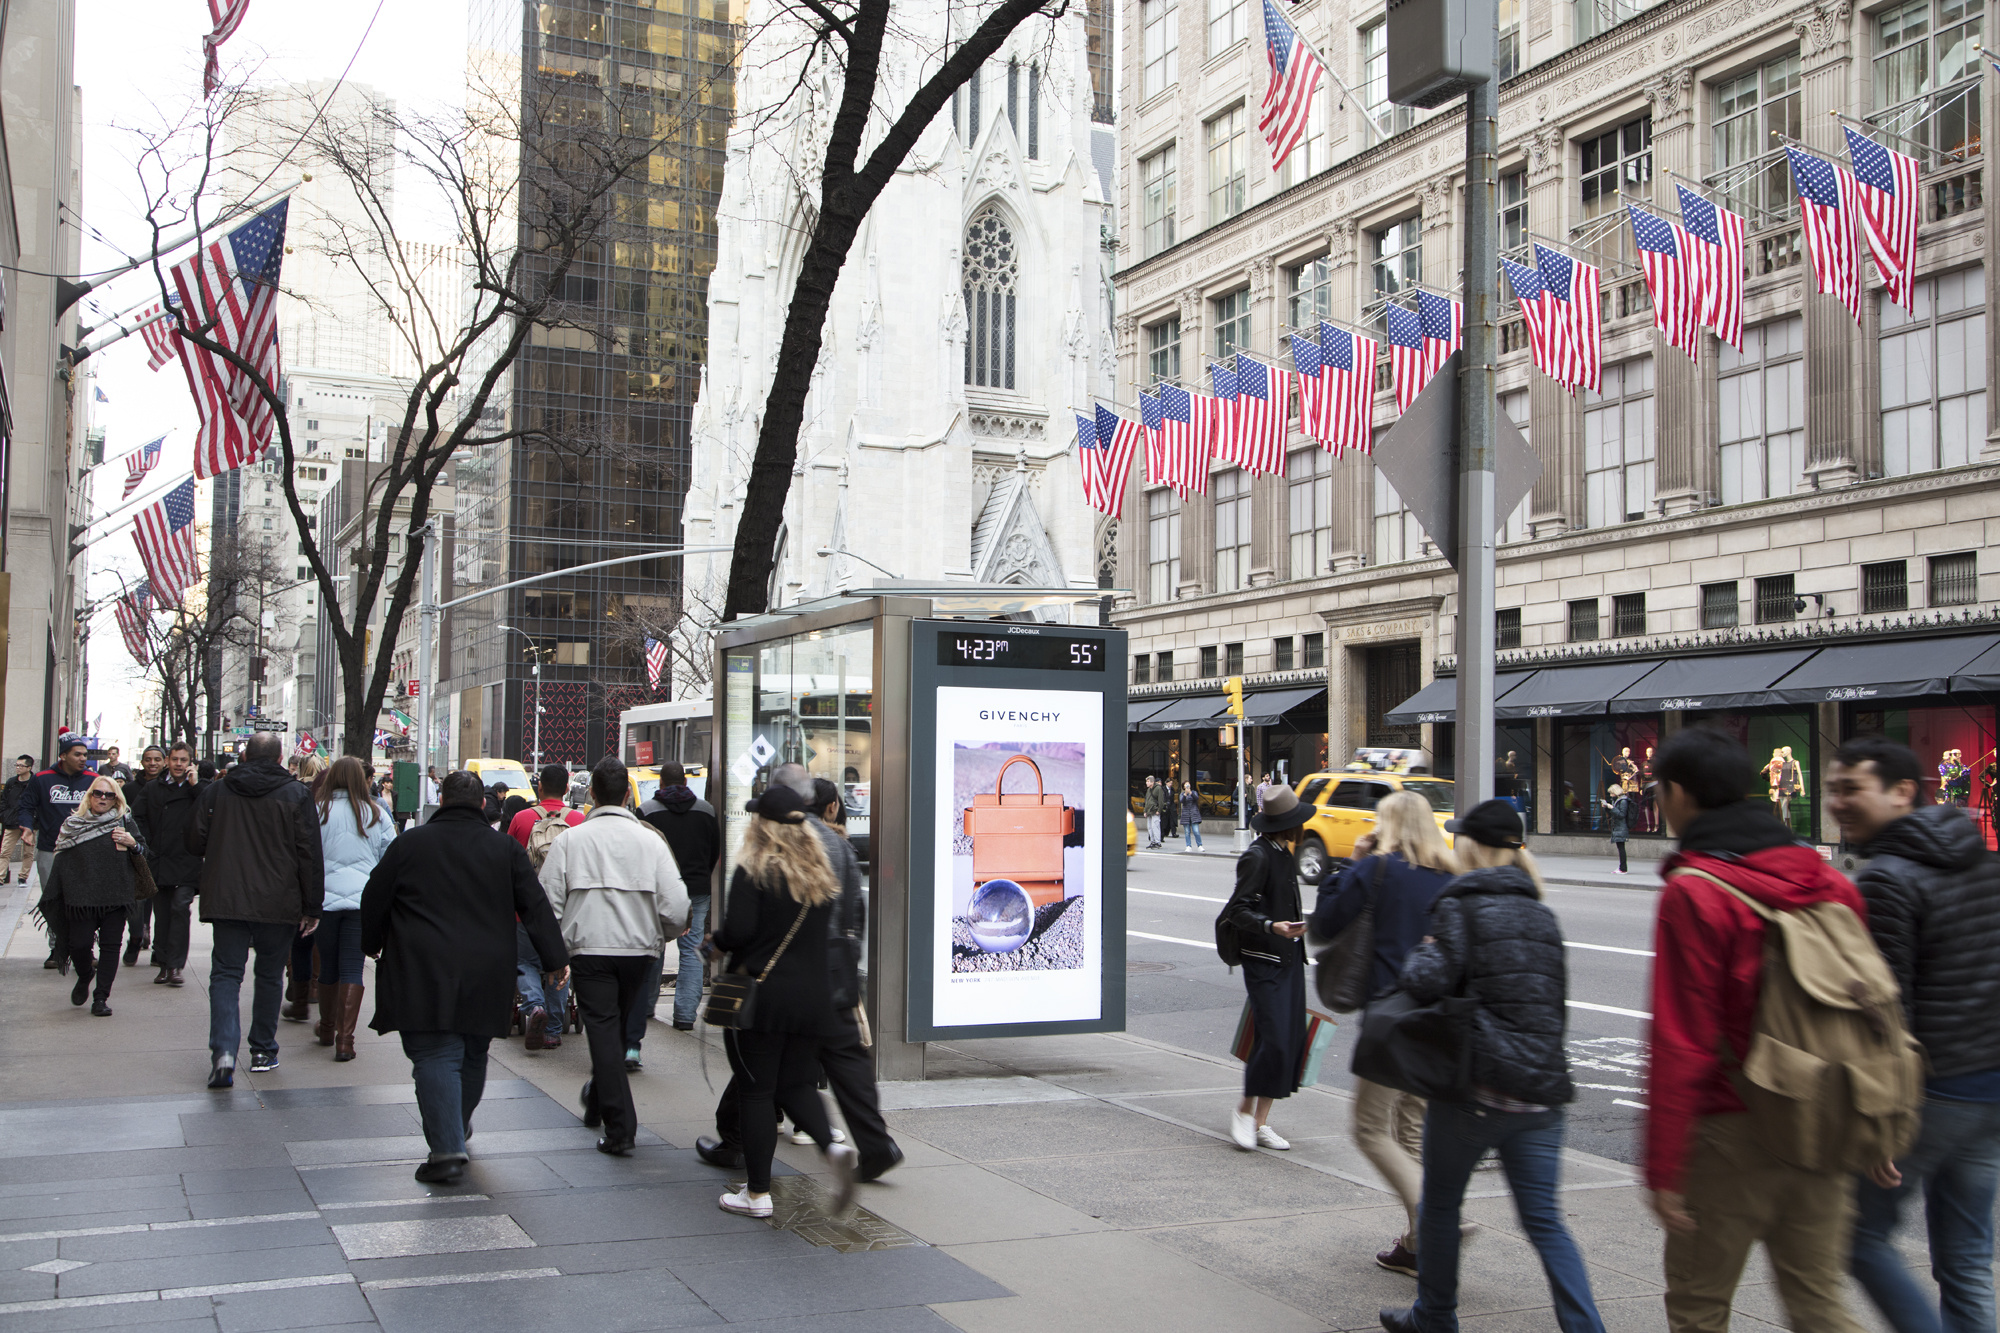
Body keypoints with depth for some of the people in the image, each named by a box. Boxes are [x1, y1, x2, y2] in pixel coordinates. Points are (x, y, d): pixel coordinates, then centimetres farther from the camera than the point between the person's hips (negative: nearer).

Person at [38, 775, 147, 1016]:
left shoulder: (125, 823, 9)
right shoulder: (73, 825, 9)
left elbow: (145, 854, 12)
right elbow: (61, 863, 11)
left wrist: (133, 844, -9)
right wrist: (51, 897, 10)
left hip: (116, 897, 0)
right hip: (81, 896, 0)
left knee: (110, 946, -2)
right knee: (79, 944, -5)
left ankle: (101, 997, 7)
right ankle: (85, 977, 27)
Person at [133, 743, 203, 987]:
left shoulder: (197, 790, 1)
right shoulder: (152, 788, 11)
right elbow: (137, 817, 11)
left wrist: (194, 785, -13)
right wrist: (145, 846, -1)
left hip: (185, 863, -4)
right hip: (158, 862, 4)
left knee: (180, 908, -13)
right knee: (161, 913, 8)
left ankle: (175, 965, -10)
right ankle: (164, 965, 15)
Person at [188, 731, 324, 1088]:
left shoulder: (215, 792, 2)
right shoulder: (296, 795, -4)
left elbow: (195, 843, 8)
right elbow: (309, 854, -5)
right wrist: (312, 906, 1)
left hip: (225, 900, 1)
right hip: (278, 905, -1)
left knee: (225, 973, 2)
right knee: (270, 975, 14)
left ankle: (223, 1051, -16)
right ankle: (263, 1051, 21)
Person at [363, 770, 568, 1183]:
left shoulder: (409, 843, 2)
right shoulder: (506, 849, 6)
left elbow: (374, 901, 7)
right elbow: (535, 907, 4)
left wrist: (373, 946, 24)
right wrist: (556, 960, 8)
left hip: (424, 974, -3)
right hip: (486, 975, 3)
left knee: (435, 1057, -6)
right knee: (473, 1054, 19)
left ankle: (446, 1150, -16)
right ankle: (458, 1126, 37)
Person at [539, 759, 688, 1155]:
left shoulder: (569, 839, -4)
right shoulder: (649, 840, -3)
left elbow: (548, 900, -6)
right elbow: (676, 907, -7)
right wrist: (658, 936, 15)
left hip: (589, 948, -2)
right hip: (638, 948, 2)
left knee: (602, 1030, 0)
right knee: (617, 1028, 21)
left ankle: (620, 1129, -7)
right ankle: (597, 1102, 42)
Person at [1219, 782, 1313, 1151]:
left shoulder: (1282, 855, 15)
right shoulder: (1257, 857, -13)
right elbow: (1237, 910, -17)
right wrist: (1271, 927, -30)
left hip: (1289, 958, 9)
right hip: (1264, 961, -9)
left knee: (1292, 1038, 5)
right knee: (1273, 1039, -13)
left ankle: (1261, 1123, 12)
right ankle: (1245, 1111, 5)